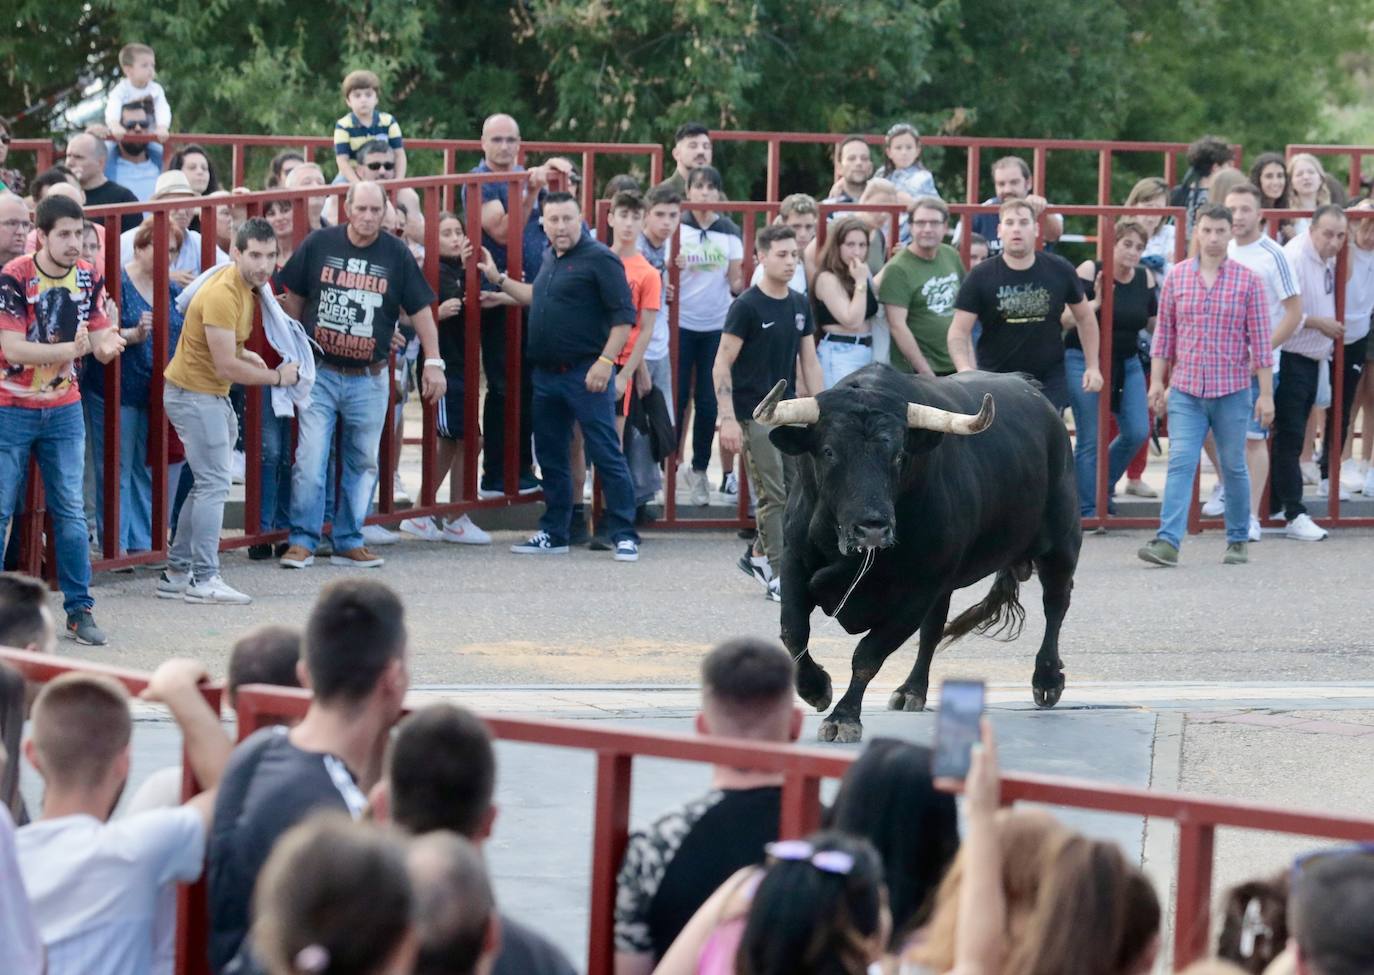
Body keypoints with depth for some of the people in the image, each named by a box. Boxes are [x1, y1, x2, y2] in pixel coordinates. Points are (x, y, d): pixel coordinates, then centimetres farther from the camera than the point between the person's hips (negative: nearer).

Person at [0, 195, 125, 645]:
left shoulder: (89, 277, -2)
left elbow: (100, 332, 2)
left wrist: (107, 343, -22)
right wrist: (70, 349, -31)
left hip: (64, 409, 4)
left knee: (70, 512, 3)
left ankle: (79, 609, 8)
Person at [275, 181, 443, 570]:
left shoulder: (396, 255, -1)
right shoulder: (319, 245, -2)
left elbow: (420, 310, 3)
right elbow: (294, 299, 8)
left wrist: (433, 363, -1)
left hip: (369, 379, 1)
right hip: (319, 373, -1)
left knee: (362, 463, 8)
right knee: (310, 459, -8)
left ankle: (349, 542, 17)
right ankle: (302, 541, -1)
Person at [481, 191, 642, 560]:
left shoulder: (599, 259, -10)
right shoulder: (552, 260, 15)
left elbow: (624, 316, -14)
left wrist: (605, 361, -22)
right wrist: (500, 280, 30)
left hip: (585, 375, -9)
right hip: (547, 374, 9)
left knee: (605, 454, -7)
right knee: (550, 456, 14)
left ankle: (625, 536, -5)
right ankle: (553, 534, 23)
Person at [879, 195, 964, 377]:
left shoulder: (952, 256, 8)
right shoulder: (897, 270, -12)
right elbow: (897, 326, -16)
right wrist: (926, 372, -19)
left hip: (954, 366, 6)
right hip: (915, 372, -6)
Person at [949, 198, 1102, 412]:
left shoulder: (1059, 271, 0)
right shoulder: (981, 277, -6)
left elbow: (1085, 317, 14)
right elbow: (959, 331, -7)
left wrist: (1092, 366, 9)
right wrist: (964, 369, -26)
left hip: (1049, 384, 1)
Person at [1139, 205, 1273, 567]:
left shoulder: (1248, 280, -2)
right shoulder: (1176, 276, 4)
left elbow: (1260, 340, -1)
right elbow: (1164, 332, 10)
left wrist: (1266, 394, -4)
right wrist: (1157, 381, 5)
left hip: (1232, 391, -1)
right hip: (1186, 391, 1)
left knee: (1233, 467, 8)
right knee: (1180, 463, -9)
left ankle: (1238, 541, 21)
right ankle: (1168, 541, -16)